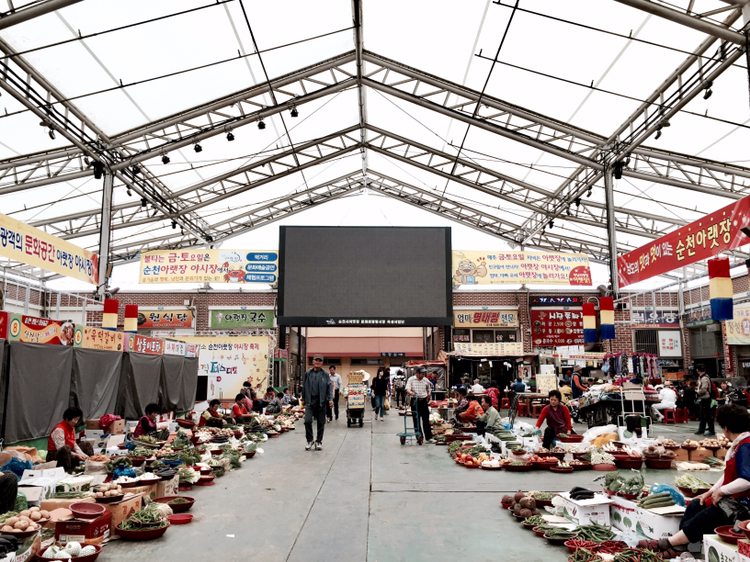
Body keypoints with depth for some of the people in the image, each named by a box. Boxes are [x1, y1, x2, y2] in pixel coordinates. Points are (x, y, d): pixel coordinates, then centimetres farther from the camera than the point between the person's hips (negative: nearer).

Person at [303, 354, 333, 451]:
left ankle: (319, 441, 19)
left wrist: (330, 399, -10)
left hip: (321, 401, 0)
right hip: (310, 401, 0)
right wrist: (304, 399, 14)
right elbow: (304, 387, 13)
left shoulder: (325, 375, 3)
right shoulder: (308, 373, 7)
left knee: (321, 422, 5)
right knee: (307, 420, -11)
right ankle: (309, 440, 6)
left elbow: (329, 388, 1)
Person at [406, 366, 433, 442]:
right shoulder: (411, 379, -2)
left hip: (424, 401, 2)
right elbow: (407, 389, -14)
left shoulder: (426, 380, 6)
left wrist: (429, 393, 1)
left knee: (426, 420, 3)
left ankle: (429, 437, 10)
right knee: (416, 420, 2)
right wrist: (410, 392, -35)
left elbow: (429, 389, 21)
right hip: (415, 401, -2)